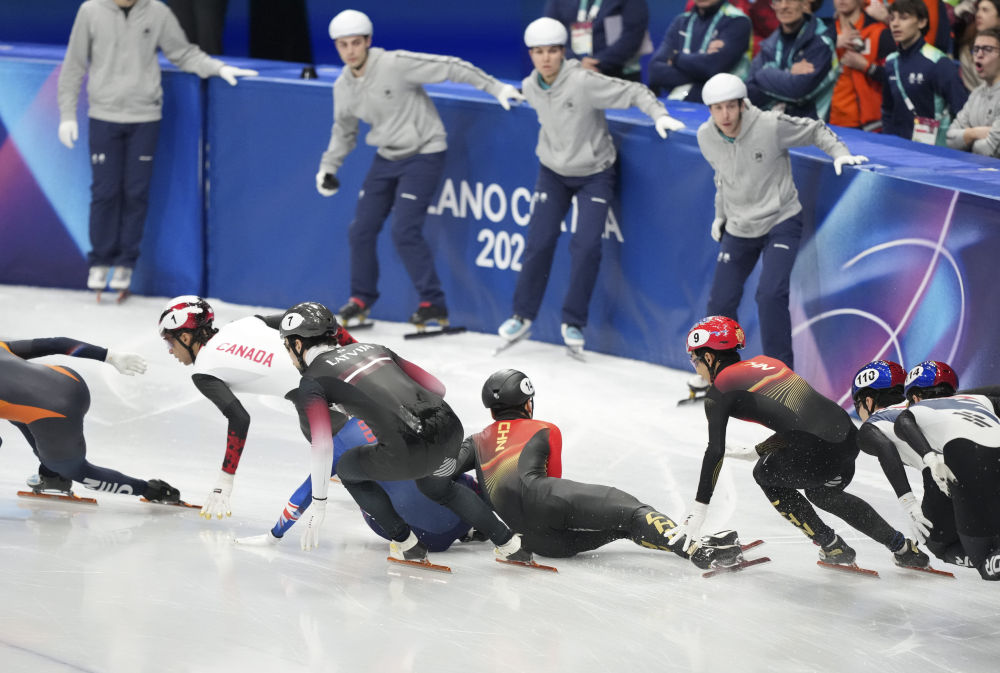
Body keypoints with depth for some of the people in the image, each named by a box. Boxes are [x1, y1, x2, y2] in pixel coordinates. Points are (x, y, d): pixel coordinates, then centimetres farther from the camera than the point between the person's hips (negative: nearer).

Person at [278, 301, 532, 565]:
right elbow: (437, 387, 23)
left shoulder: (311, 383, 7)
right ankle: (510, 545, 36)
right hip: (450, 428, 6)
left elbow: (323, 446, -5)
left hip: (407, 454, -6)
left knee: (347, 469, 24)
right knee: (437, 487, 38)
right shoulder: (373, 348, 25)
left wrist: (318, 503, 1)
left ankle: (407, 544, 24)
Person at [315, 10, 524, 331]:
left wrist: (496, 88, -22)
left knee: (405, 232, -16)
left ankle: (434, 305, -4)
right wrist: (328, 167, 11)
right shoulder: (343, 87, 0)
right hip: (387, 158, 7)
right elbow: (344, 130, 18)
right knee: (361, 230, 5)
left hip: (423, 155, -7)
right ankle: (361, 299, 25)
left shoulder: (396, 64, -22)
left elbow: (451, 68, -20)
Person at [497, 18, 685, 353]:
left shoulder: (583, 81, -26)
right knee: (539, 242, -2)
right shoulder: (531, 87, -9)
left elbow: (634, 92, -23)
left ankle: (574, 322, 5)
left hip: (594, 172, -4)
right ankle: (523, 315, 15)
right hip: (553, 171, 4)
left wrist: (659, 114, -36)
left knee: (586, 246, -11)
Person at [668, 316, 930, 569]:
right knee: (822, 493, 35)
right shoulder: (767, 362, 25)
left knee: (766, 474, 23)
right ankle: (904, 549, 35)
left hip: (820, 453, -7)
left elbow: (715, 452, 2)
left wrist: (699, 509, 7)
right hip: (849, 436, 7)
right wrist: (757, 452, 41)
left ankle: (833, 548, 23)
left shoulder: (719, 391, 4)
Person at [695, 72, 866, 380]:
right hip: (738, 228, 5)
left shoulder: (771, 126, -21)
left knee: (770, 295, -21)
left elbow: (815, 130, -5)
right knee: (721, 302, 4)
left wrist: (840, 153, -18)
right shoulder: (707, 137, -7)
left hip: (780, 222, -4)